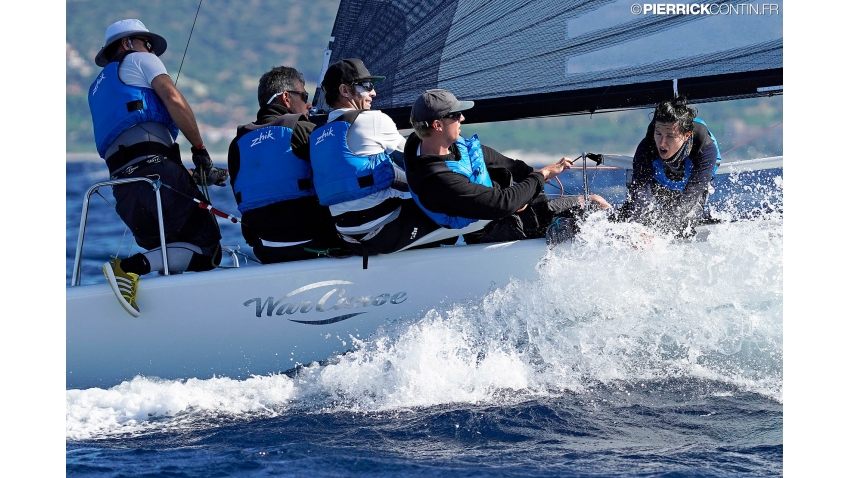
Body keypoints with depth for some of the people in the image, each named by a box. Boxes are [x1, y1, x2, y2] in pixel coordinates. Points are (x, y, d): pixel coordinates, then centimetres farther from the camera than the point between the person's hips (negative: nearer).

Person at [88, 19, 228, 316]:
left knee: (165, 253, 11)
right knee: (207, 247, -10)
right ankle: (132, 267, -29)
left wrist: (196, 175, 26)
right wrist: (200, 149, 1)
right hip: (154, 168, -7)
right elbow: (173, 99, -4)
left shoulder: (97, 89, 37)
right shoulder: (138, 60, 16)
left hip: (121, 182, 8)